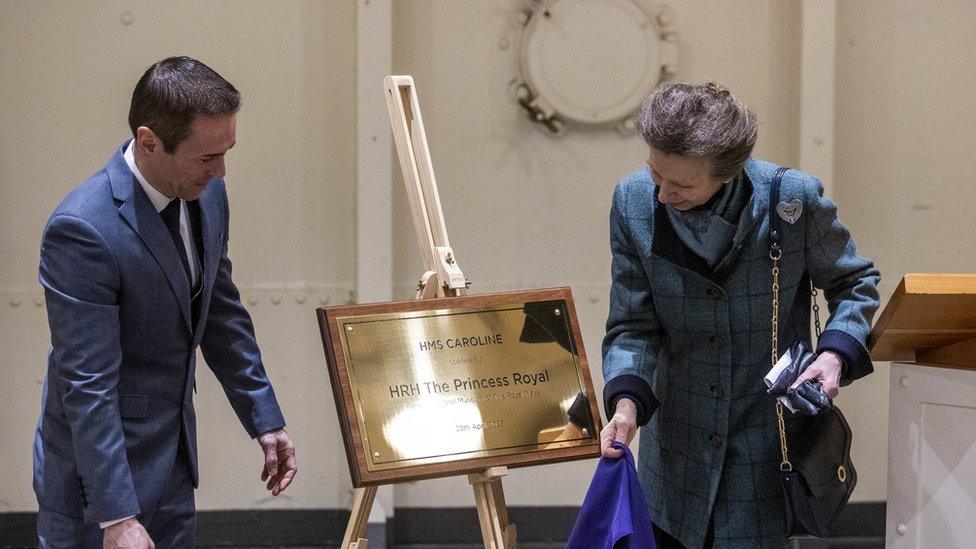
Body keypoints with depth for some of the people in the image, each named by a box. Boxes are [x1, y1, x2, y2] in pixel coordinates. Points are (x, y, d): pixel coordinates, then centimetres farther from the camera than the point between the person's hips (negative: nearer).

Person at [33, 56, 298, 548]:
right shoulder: (84, 230, -25)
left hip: (173, 468, 8)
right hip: (98, 477, -7)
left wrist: (265, 420, 16)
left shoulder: (207, 194, -1)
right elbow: (88, 386, -25)